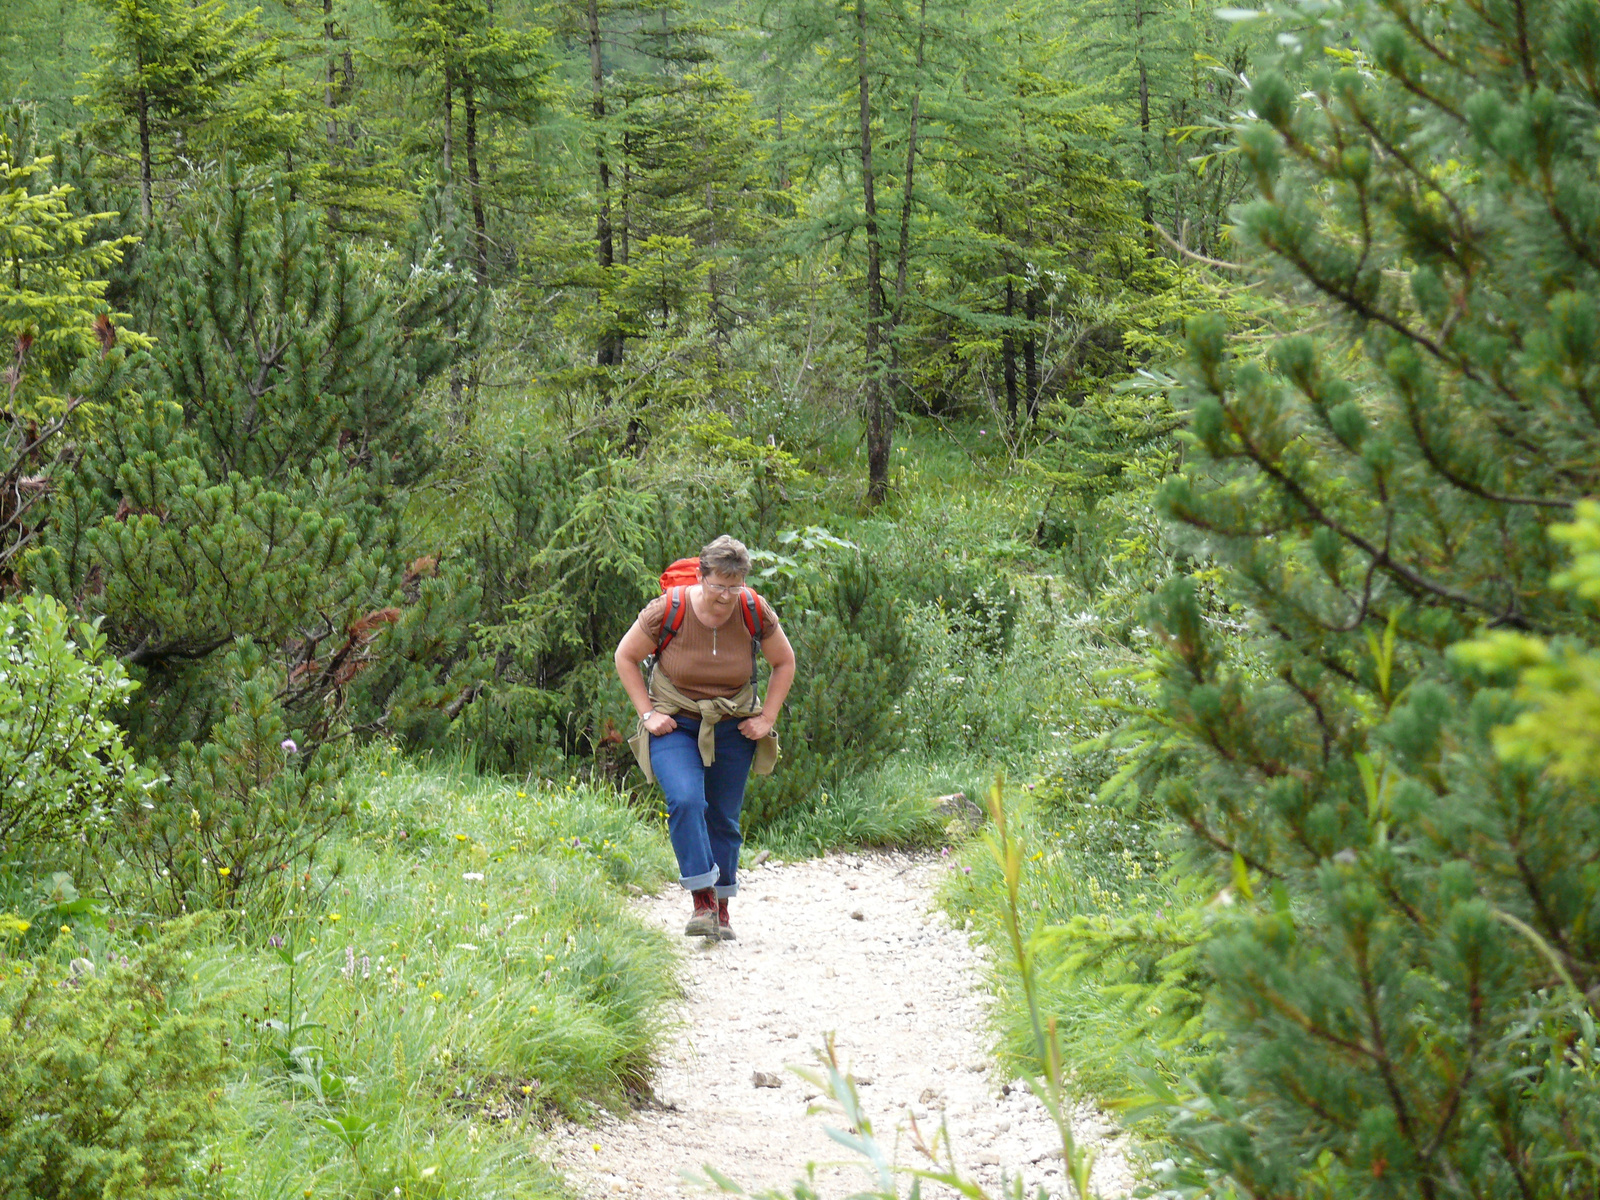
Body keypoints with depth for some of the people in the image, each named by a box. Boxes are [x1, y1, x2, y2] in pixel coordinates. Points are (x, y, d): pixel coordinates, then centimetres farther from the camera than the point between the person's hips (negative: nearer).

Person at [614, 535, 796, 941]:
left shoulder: (756, 613, -11)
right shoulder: (668, 610, -17)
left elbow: (784, 663, 7)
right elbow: (625, 657, -2)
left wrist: (767, 718, 1)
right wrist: (647, 713, -7)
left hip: (731, 729, 2)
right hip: (675, 725, -2)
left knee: (724, 817, 7)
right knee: (686, 801, -24)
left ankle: (721, 909, 21)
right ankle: (703, 901, -21)